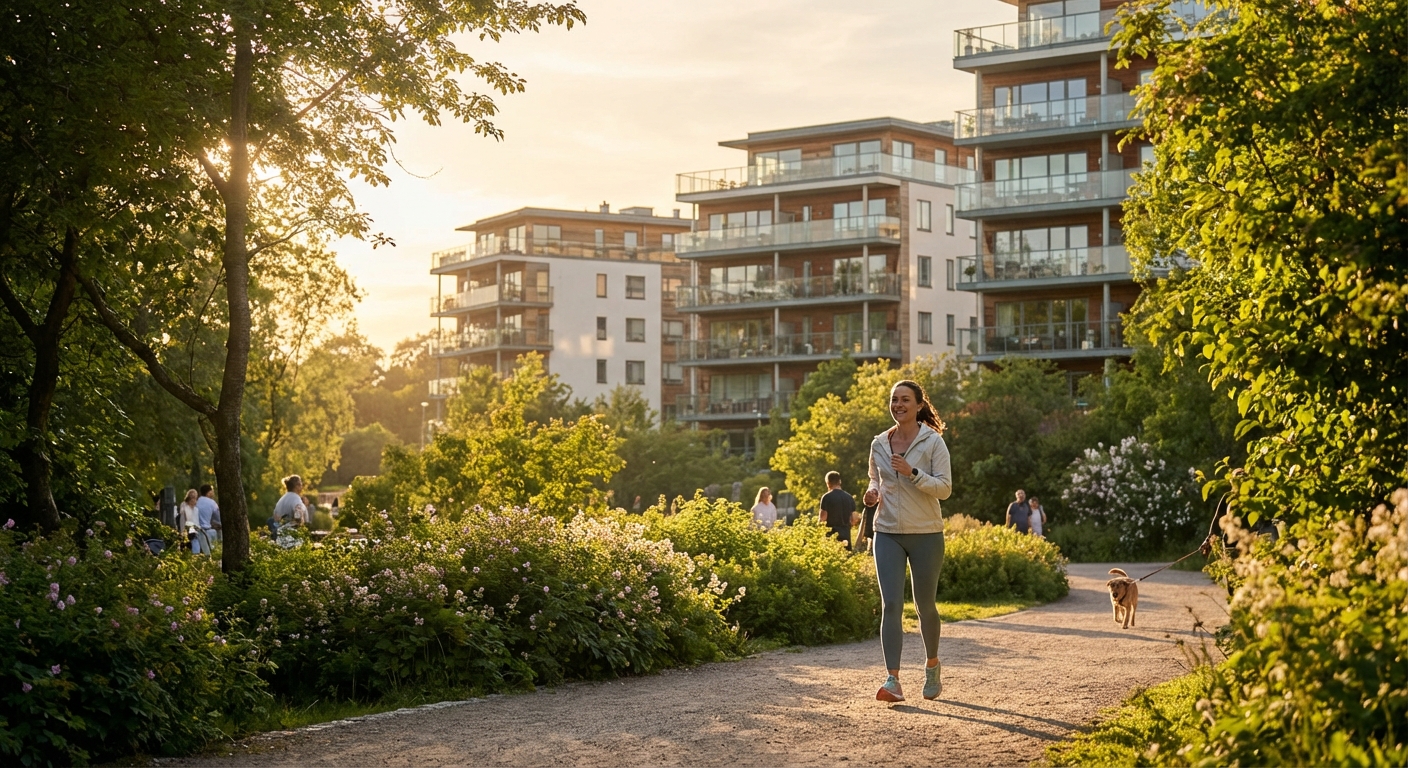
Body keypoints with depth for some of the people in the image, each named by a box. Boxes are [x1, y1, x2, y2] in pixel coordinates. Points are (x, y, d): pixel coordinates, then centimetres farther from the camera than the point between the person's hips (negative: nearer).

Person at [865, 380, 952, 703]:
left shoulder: (933, 442, -6)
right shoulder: (879, 443, 7)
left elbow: (945, 488, -11)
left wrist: (912, 472, -24)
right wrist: (873, 491, 0)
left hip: (926, 534, -3)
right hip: (888, 533, 3)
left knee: (925, 604, 9)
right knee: (891, 605, -10)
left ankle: (932, 665, 34)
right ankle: (893, 681, -14)